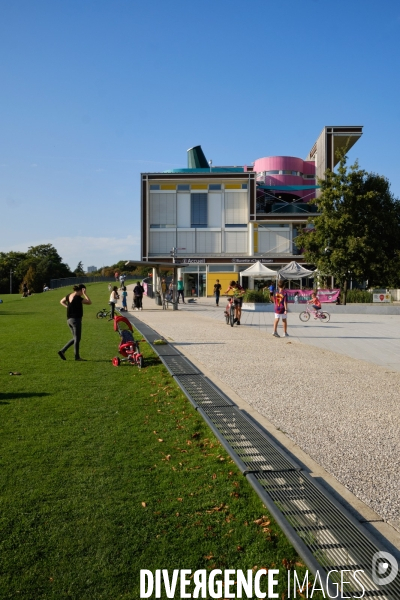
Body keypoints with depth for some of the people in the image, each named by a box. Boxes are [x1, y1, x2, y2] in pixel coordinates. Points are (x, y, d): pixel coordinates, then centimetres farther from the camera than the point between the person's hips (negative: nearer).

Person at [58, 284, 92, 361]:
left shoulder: (69, 296, 7)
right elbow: (89, 302, -15)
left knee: (75, 338, 17)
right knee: (77, 338, 2)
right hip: (76, 320, -8)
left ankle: (62, 351, 12)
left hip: (69, 319, 8)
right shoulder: (78, 298, -18)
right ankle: (77, 356, 9)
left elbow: (61, 301, 24)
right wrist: (84, 293, -11)